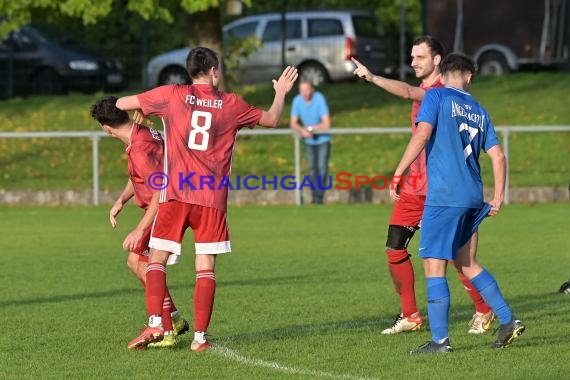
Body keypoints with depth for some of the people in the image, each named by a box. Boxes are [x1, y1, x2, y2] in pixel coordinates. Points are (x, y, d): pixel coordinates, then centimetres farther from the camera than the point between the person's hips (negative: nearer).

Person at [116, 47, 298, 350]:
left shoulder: (172, 95, 2)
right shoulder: (231, 104, 7)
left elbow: (121, 103, 8)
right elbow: (271, 120, 23)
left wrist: (140, 112, 29)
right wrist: (281, 93, 40)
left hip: (175, 194, -1)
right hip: (212, 197, 1)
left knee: (157, 260, 6)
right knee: (205, 267, 2)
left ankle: (155, 325, -10)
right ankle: (200, 337, -3)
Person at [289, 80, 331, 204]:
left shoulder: (319, 99, -22)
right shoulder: (297, 101, -11)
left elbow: (326, 124, -22)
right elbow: (293, 124, -7)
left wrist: (310, 128, -17)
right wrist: (302, 130, -27)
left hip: (323, 139, -3)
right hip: (309, 141, 3)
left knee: (322, 167, -11)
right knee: (312, 168, 3)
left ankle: (319, 196, -6)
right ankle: (314, 196, 9)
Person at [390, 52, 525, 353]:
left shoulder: (436, 96, -1)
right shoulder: (479, 111, 16)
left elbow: (422, 134, -15)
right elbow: (497, 156, 12)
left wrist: (397, 174, -14)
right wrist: (498, 197, 17)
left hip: (444, 196, -6)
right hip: (472, 198, 6)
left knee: (434, 266, -3)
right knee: (467, 264, 19)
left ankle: (440, 339, -6)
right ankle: (508, 321, 15)